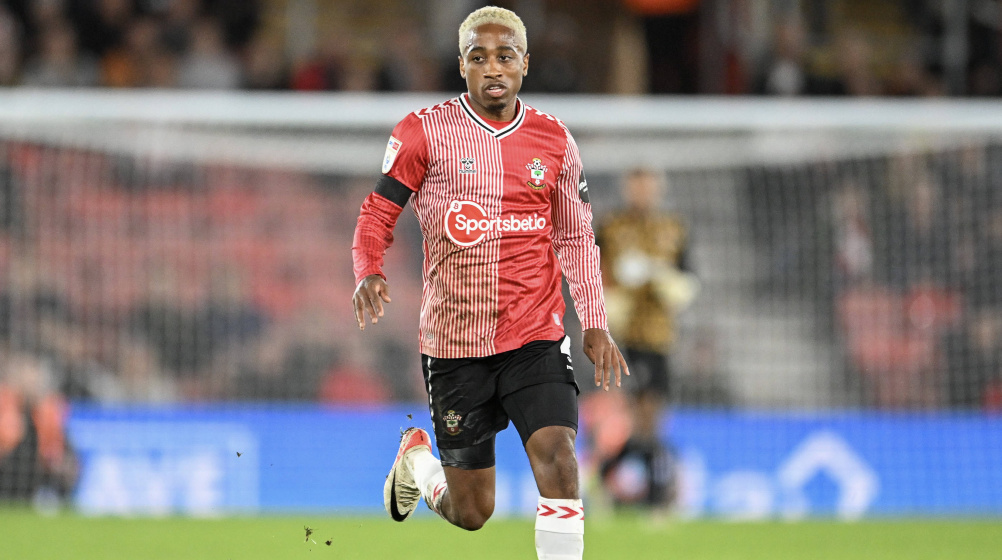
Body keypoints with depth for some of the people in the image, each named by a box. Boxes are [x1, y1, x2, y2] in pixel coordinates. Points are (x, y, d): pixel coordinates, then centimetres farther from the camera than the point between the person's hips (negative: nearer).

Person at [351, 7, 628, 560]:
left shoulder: (553, 140, 5)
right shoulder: (424, 132, -4)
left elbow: (576, 237, 15)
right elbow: (377, 212, 1)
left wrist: (594, 324, 7)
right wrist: (368, 274, -18)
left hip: (536, 338, 1)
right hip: (454, 343, -1)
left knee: (558, 461, -22)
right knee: (470, 513, 7)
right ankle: (416, 457, 43)